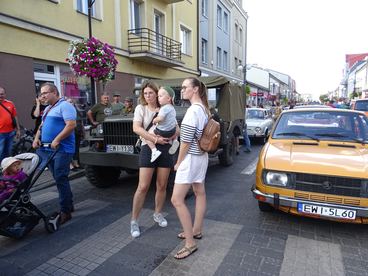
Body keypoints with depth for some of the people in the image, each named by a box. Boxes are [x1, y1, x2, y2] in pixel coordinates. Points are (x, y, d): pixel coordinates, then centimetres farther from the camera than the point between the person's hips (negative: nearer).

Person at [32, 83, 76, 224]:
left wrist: (56, 140, -24)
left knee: (60, 179, -6)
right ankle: (68, 205, 26)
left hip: (62, 149, -9)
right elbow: (42, 125, 26)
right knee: (59, 179, 14)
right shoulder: (48, 109, 21)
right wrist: (37, 138, 8)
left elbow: (71, 125, -21)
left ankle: (65, 211, 3)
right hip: (47, 149, 9)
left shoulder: (65, 106, -9)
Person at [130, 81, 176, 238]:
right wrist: (155, 139, -20)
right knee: (143, 187, -5)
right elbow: (136, 128, -13)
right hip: (148, 148, -3)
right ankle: (134, 221, 9)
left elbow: (176, 129, 7)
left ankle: (158, 214, 31)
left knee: (162, 186, 10)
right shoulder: (141, 108, 3)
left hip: (165, 149, 3)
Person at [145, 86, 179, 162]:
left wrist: (154, 120, -10)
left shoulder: (164, 108, -16)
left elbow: (160, 118, -29)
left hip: (163, 132, -9)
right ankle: (174, 141, 19)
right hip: (172, 130, 9)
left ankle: (154, 151, -14)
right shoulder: (172, 108, 14)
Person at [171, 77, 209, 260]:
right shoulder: (204, 109, 7)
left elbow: (186, 141, -20)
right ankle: (196, 230, 34)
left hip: (191, 158, -10)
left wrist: (178, 162, -10)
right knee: (199, 193, 18)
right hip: (202, 156, 10)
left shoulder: (193, 110, -21)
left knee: (177, 200, -6)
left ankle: (190, 244, 2)